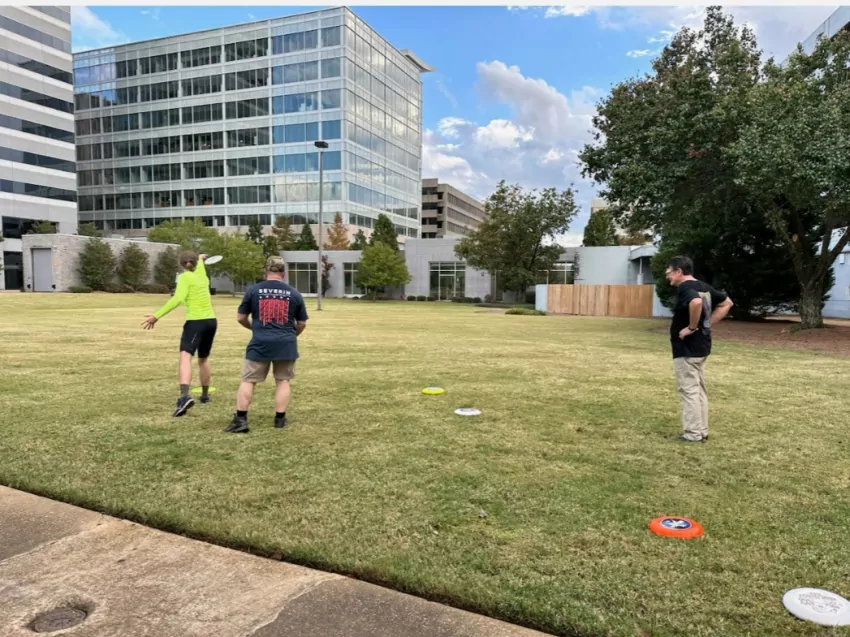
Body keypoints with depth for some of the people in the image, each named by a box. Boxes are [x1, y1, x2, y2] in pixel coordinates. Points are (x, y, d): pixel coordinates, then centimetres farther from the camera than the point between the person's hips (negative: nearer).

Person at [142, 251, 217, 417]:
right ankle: (205, 395, 35)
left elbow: (178, 298, -20)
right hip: (211, 321, 7)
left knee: (185, 357, -20)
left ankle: (185, 396, -42)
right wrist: (200, 258, 64)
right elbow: (200, 265, 41)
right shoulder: (202, 275, 15)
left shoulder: (185, 277, -4)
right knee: (203, 359, 23)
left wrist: (157, 316, -22)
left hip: (196, 322, -7)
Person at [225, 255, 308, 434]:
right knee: (283, 381, 13)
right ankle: (280, 419, 15)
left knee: (248, 380, 7)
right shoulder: (294, 293, 4)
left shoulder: (253, 290, 1)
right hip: (286, 344, 1)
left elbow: (240, 318, 8)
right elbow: (302, 323, 11)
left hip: (260, 344, -1)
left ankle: (240, 420, 5)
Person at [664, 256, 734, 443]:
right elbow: (726, 303, 22)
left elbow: (696, 303, -39)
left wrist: (692, 327, -25)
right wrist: (708, 323, 13)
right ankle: (701, 431, 22)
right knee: (699, 390, 15)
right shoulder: (704, 287, 11)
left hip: (687, 348, -10)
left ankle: (692, 434, 3)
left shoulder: (684, 288, -17)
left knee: (689, 390, -3)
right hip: (701, 346, 10)